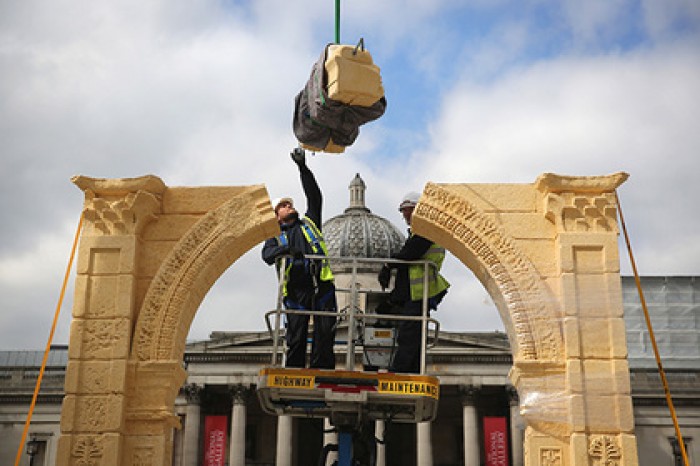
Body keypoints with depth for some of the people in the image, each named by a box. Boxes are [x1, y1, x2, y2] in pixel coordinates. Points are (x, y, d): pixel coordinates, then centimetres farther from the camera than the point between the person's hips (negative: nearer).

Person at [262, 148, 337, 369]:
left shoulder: (309, 223, 24)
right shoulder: (276, 237, 19)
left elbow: (314, 197, 15)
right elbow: (267, 255, -2)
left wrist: (303, 167, 10)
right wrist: (285, 250, -23)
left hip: (321, 284, 1)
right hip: (296, 289, -1)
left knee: (325, 331, -6)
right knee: (296, 334, -4)